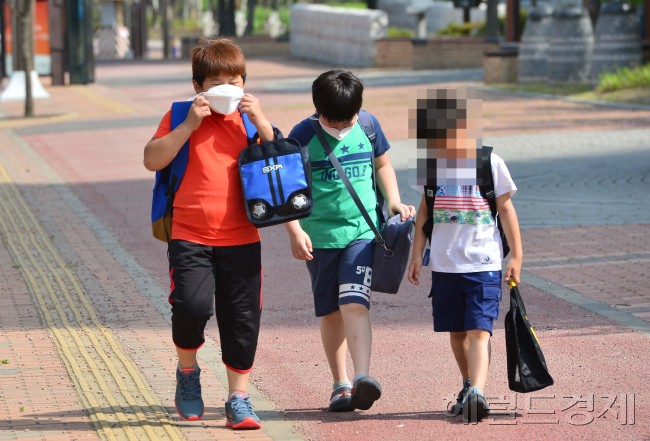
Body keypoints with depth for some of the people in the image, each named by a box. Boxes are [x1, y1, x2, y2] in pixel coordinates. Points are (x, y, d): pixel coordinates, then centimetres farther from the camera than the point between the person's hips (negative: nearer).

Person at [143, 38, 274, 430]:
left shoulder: (248, 118, 10)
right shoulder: (181, 117, 3)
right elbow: (152, 160, -9)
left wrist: (261, 122, -10)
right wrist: (189, 125, -16)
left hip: (242, 240, 2)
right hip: (190, 238, -2)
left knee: (242, 318, 2)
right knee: (191, 306, -19)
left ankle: (239, 398, 12)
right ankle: (188, 373, 10)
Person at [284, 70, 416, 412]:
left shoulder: (368, 126, 1)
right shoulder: (303, 135, -6)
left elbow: (382, 166, 18)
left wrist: (394, 203, 3)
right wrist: (294, 231, -15)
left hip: (363, 230, 0)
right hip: (320, 235, 0)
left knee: (355, 304, -17)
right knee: (330, 313, 8)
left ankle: (362, 378, -27)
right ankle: (340, 384, 19)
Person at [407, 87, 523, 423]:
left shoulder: (489, 162, -3)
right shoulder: (433, 163, 5)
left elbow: (506, 209, 3)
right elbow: (425, 211, 13)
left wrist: (516, 255, 1)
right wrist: (417, 254, 12)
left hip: (484, 263, -4)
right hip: (444, 265, 4)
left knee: (478, 331, -15)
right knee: (456, 332, 12)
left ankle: (477, 393, -26)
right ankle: (469, 387, 28)